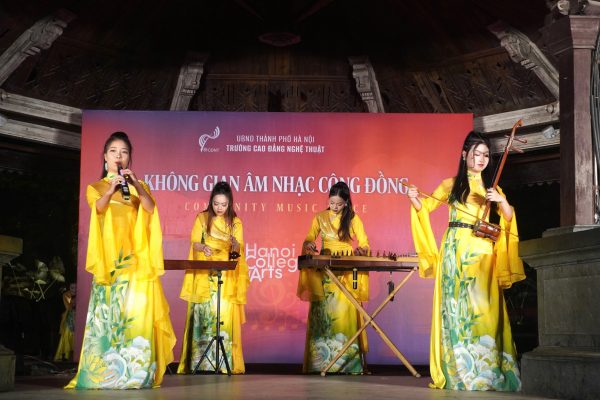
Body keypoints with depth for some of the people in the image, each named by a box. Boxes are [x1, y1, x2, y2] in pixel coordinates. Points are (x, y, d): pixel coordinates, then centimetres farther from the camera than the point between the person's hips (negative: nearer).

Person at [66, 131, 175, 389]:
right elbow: (98, 207, -9)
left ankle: (136, 371, -7)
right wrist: (112, 189, -28)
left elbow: (150, 207, -5)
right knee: (106, 312, -7)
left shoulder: (139, 186, 16)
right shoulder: (95, 187, 14)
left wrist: (136, 184, -21)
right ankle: (103, 372, -6)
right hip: (108, 258, 0)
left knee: (137, 312, -8)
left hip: (135, 258, 1)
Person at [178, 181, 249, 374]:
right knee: (202, 315, -5)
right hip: (204, 277, 0)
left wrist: (235, 244, -22)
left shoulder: (235, 222, 7)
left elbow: (238, 250, 0)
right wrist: (204, 247, -22)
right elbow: (194, 243, -1)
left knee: (225, 315, -7)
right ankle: (198, 361, -1)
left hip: (227, 277, 0)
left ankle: (224, 362, -2)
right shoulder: (202, 218, 5)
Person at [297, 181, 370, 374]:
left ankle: (347, 362, -2)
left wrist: (361, 250, -19)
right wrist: (309, 245, -15)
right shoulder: (320, 218, 9)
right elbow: (309, 240, 8)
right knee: (323, 313, -3)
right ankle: (321, 361, 1)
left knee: (345, 313, -7)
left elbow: (365, 245, 3)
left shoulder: (353, 219, 5)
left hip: (347, 273, -1)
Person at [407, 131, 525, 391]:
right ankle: (459, 369, 2)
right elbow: (426, 207, 12)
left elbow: (508, 218, 7)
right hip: (456, 250, -1)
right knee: (456, 307, -3)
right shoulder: (452, 184, 11)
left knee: (483, 307, -5)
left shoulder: (492, 186, 15)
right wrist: (414, 199, -7)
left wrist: (501, 201, -11)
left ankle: (487, 371, 0)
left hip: (483, 251, 1)